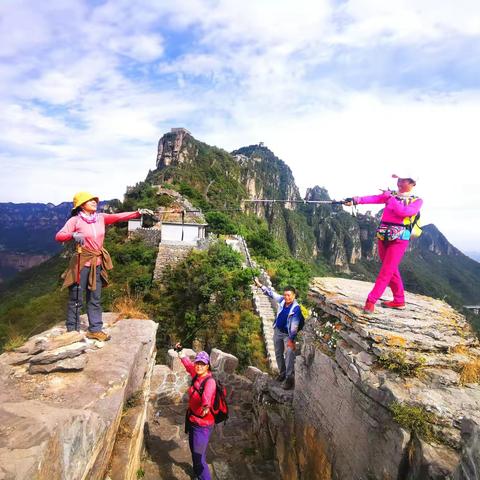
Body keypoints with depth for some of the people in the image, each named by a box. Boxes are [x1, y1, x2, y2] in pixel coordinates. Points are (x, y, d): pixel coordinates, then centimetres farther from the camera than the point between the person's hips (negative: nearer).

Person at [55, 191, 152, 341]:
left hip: (97, 264, 5)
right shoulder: (75, 220, -8)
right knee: (76, 299, 4)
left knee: (95, 299, 11)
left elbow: (119, 217, -4)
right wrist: (73, 235, -35)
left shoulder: (100, 218, 4)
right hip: (81, 264, -5)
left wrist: (138, 213, -13)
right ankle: (72, 331, 18)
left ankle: (95, 330, 20)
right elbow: (59, 236, -16)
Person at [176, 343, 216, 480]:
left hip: (203, 424, -9)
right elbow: (188, 364, 15)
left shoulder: (210, 381, -27)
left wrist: (206, 406, -69)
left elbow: (208, 393, -51)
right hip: (193, 420, 9)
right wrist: (180, 351, 18)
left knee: (199, 457, -8)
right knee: (194, 450, 29)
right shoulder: (196, 375, -5)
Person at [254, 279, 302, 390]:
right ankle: (282, 373, 33)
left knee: (289, 354, -15)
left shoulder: (296, 308, -25)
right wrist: (260, 285, 9)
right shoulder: (282, 300, -10)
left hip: (288, 334, -6)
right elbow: (271, 293, 6)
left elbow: (294, 325, -26)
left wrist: (291, 339, -28)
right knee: (278, 354, 16)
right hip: (277, 331, 6)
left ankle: (289, 377, -5)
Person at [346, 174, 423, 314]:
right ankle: (399, 300, 24)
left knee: (386, 271, -8)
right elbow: (374, 198, -6)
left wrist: (391, 198, -14)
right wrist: (357, 200, -21)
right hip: (383, 238, 4)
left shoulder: (417, 201, 3)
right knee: (392, 270, 12)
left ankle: (371, 301, -6)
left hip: (399, 240, -4)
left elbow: (404, 212, -17)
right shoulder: (389, 194, 11)